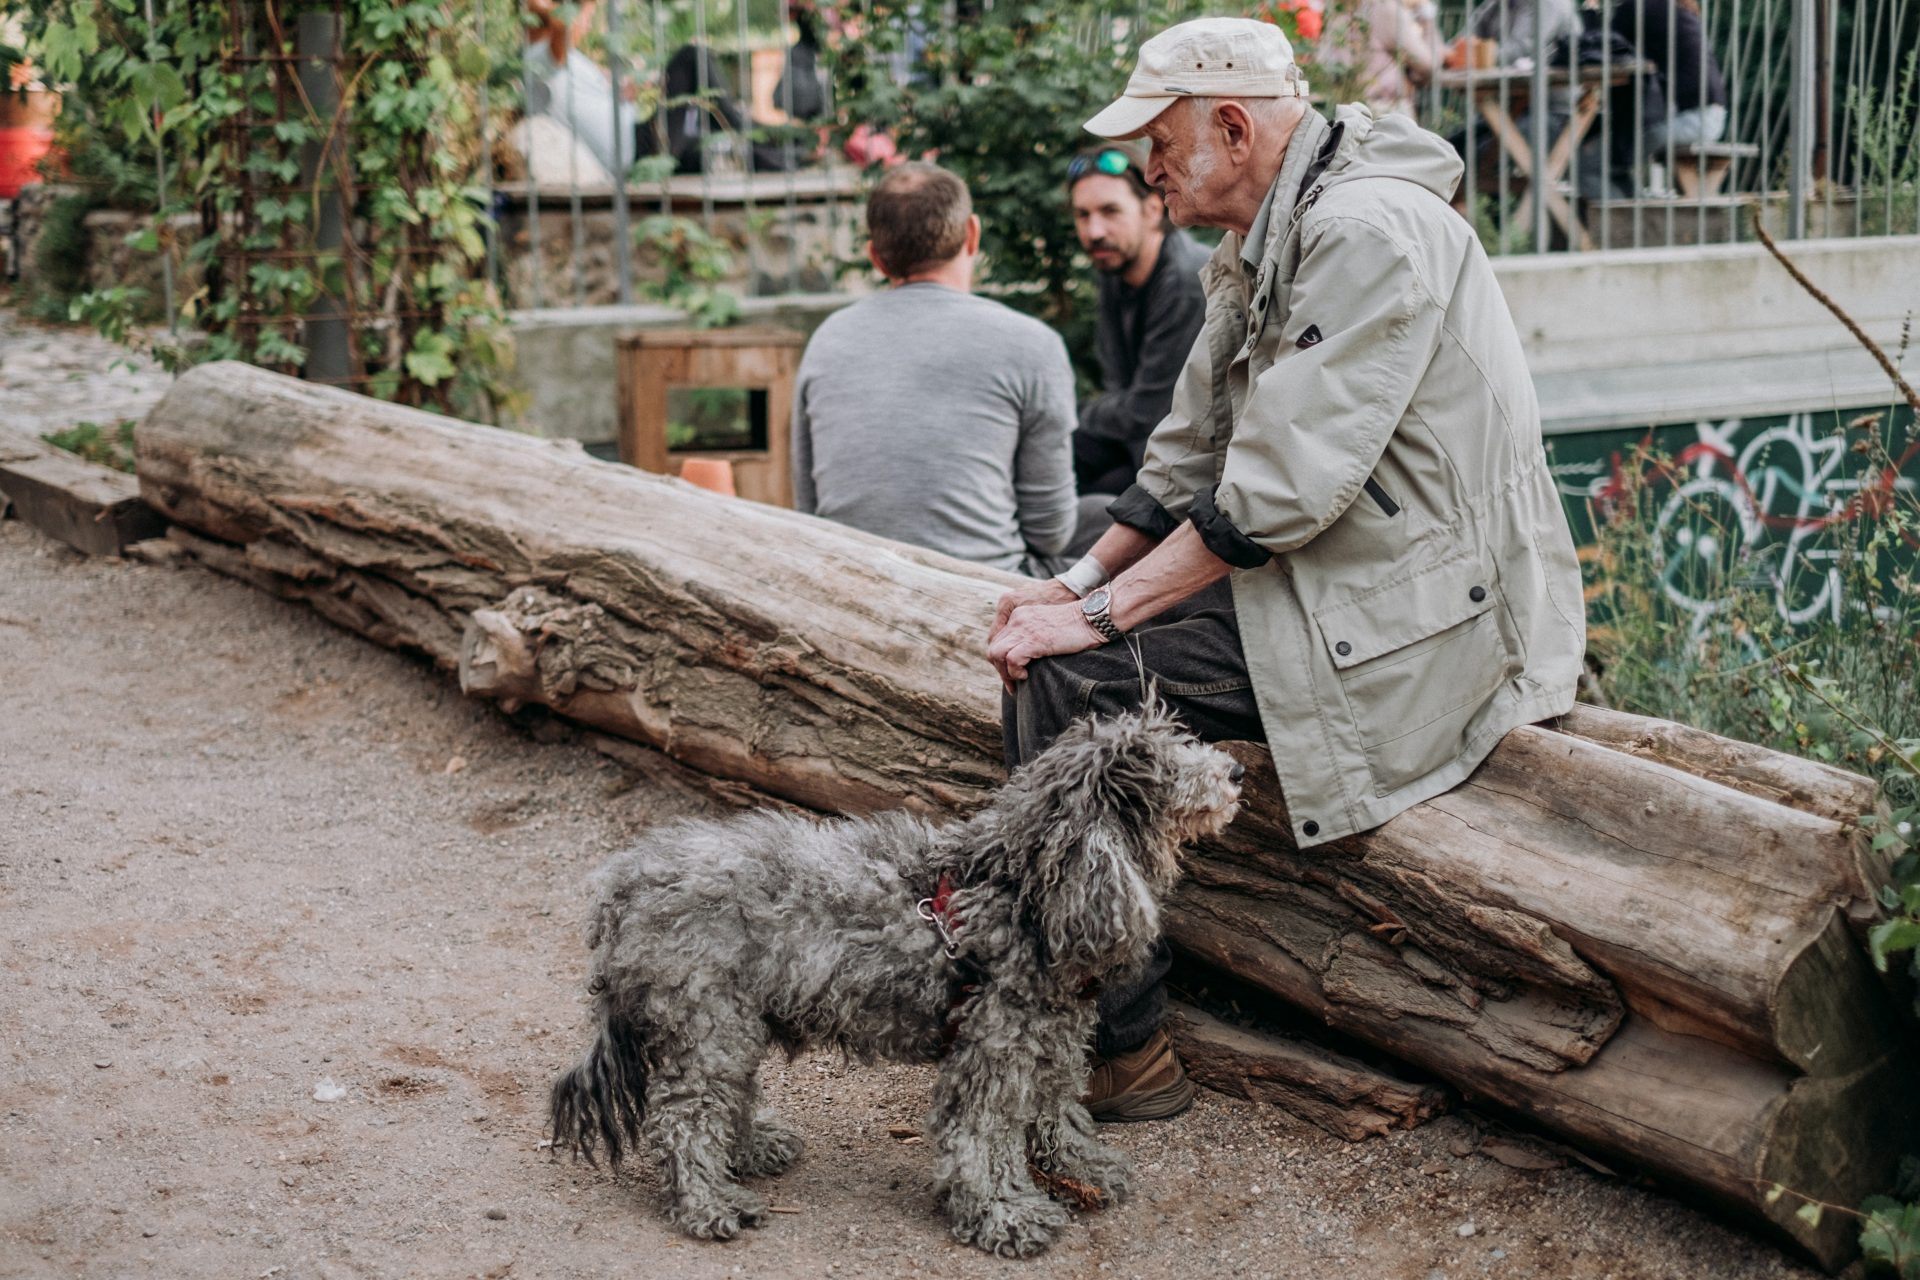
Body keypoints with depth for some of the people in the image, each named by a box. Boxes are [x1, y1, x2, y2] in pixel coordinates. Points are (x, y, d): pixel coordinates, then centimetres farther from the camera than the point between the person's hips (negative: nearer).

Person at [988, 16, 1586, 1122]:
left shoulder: (1368, 231, -19)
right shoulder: (1262, 250, 14)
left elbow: (1281, 489, -24)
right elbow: (1190, 457, 17)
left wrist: (1100, 615, -19)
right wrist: (1078, 581, 5)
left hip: (1421, 616, -10)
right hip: (1330, 587, 10)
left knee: (1071, 681, -18)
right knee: (1041, 657, 6)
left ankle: (1125, 1054, -8)